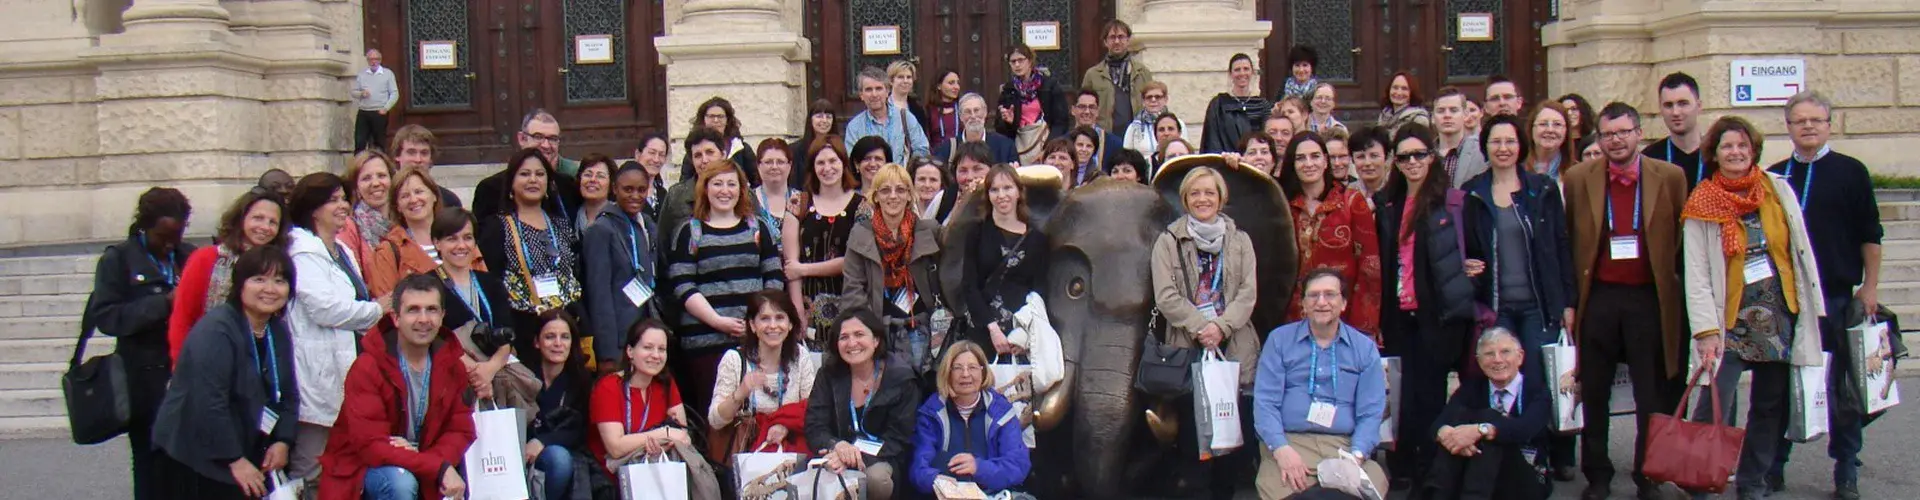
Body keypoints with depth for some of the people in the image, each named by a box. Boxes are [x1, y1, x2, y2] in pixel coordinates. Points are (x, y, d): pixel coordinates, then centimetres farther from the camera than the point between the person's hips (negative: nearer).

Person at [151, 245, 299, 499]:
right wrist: (234, 460, -21)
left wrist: (282, 441, -3)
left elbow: (288, 395, 12)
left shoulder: (279, 333, 8)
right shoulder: (216, 331, -18)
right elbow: (209, 403, -23)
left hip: (244, 456, 8)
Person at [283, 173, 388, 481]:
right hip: (319, 372, -9)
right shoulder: (305, 251, -8)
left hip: (346, 364, 9)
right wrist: (376, 309, -7)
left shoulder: (342, 252, 21)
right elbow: (325, 307, -20)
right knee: (313, 475, -8)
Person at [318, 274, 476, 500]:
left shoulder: (452, 365, -1)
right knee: (400, 482, -33)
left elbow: (460, 431, -1)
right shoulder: (367, 368, -17)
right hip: (363, 469, -6)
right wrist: (440, 468, -31)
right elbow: (370, 445, -24)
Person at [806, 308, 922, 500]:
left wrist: (853, 457, -27)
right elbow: (815, 429, -6)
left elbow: (897, 439, -11)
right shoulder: (829, 374, 0)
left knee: (877, 477, -35)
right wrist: (838, 446, -31)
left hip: (882, 461, 0)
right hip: (839, 456, 1)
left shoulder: (901, 377, -7)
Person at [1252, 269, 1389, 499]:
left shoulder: (1364, 348, 14)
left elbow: (1370, 412, 8)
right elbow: (1265, 401, 2)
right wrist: (1281, 449, -15)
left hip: (1343, 445, 2)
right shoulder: (1279, 339, 10)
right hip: (1289, 441, -1)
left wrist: (1357, 454, -11)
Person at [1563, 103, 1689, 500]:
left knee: (1653, 396, 6)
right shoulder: (1577, 179, 2)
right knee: (1593, 393, 9)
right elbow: (1566, 243, 4)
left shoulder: (1670, 178, 0)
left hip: (1650, 299, -1)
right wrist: (1568, 300, 1)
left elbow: (1683, 240, 4)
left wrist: (1681, 294, 0)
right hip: (1597, 299, 1)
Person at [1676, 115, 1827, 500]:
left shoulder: (1779, 190, 5)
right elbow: (1696, 275, -8)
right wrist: (1706, 330, -14)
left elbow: (1802, 251, 9)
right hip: (1731, 321, -4)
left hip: (1780, 319, 4)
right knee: (1714, 408, -12)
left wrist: (1812, 307, 6)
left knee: (1771, 407, 10)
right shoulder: (1701, 205, -4)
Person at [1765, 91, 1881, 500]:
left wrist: (1869, 287, -3)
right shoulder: (1774, 177, 8)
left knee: (1843, 386, 4)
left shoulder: (1851, 172, 2)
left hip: (1837, 297, -2)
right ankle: (1773, 465, 16)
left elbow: (1870, 235, 2)